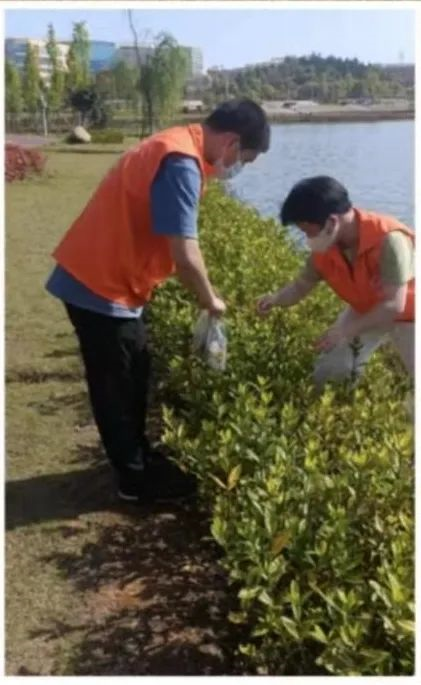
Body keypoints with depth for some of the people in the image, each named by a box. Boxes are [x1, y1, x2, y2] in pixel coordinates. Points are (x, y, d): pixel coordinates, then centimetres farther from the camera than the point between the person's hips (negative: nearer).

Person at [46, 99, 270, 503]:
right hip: (101, 286, -10)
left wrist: (202, 295, 11)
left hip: (106, 277, 10)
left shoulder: (179, 146, 10)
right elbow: (184, 254, -26)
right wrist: (210, 300, -8)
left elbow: (165, 240, 12)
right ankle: (137, 480, 20)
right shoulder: (182, 163, -23)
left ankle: (138, 460, 35)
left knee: (133, 375, 19)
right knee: (116, 386, 4)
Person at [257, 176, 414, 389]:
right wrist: (276, 298, -26)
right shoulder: (324, 249, -18)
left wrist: (346, 331, -34)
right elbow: (301, 285, -4)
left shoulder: (388, 240, -38)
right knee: (328, 373, 3)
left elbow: (393, 305, -36)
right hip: (365, 311, 5)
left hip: (408, 313, -5)